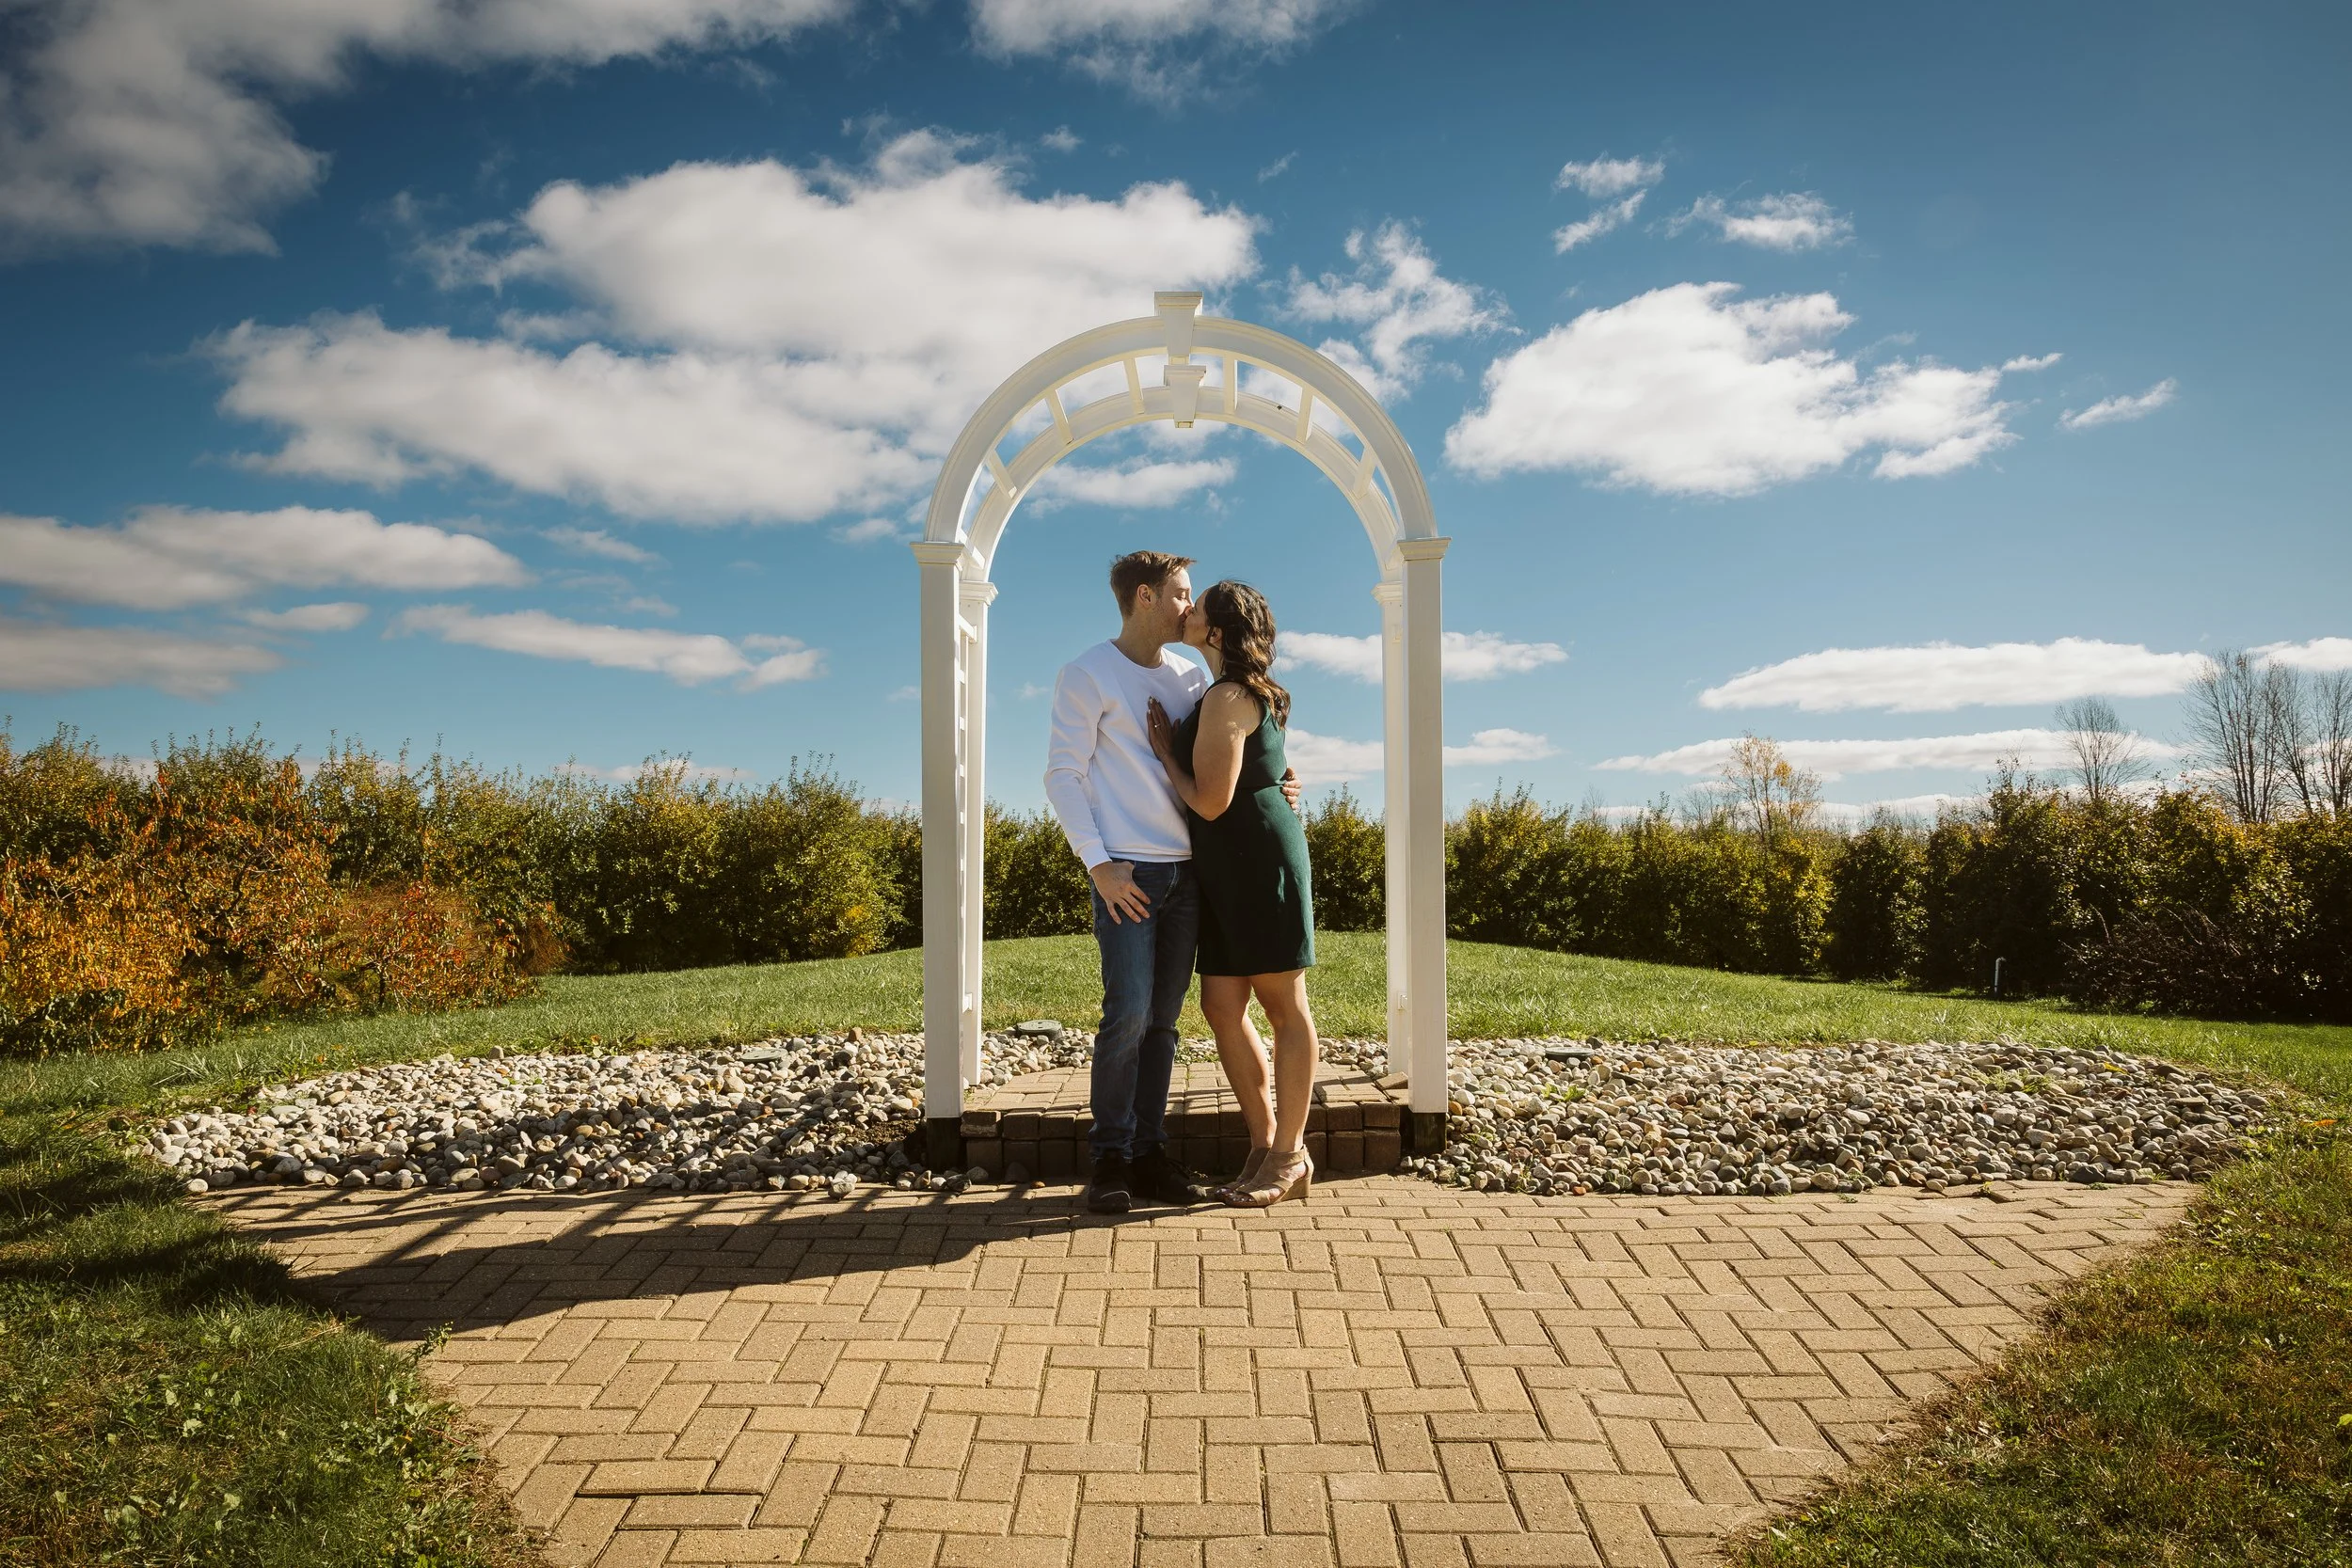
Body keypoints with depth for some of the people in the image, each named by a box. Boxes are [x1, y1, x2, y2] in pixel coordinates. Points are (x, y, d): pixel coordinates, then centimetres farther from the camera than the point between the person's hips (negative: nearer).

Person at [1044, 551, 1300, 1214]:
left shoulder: (1191, 676, 16)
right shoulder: (1087, 675, -1)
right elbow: (1063, 774, -5)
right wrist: (1097, 863, -13)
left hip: (1188, 870, 6)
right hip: (1129, 872, -5)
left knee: (1162, 1019, 7)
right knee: (1128, 1014, -10)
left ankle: (1149, 1152, 14)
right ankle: (1111, 1156, 3)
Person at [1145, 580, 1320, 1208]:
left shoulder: (1226, 698, -14)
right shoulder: (1247, 694, 17)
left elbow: (1210, 802, -16)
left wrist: (1163, 750, -3)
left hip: (1260, 859, -10)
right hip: (1230, 870, 10)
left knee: (1285, 1007, -1)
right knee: (1222, 1006, 8)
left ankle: (1290, 1156, 7)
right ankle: (1265, 1143, 16)